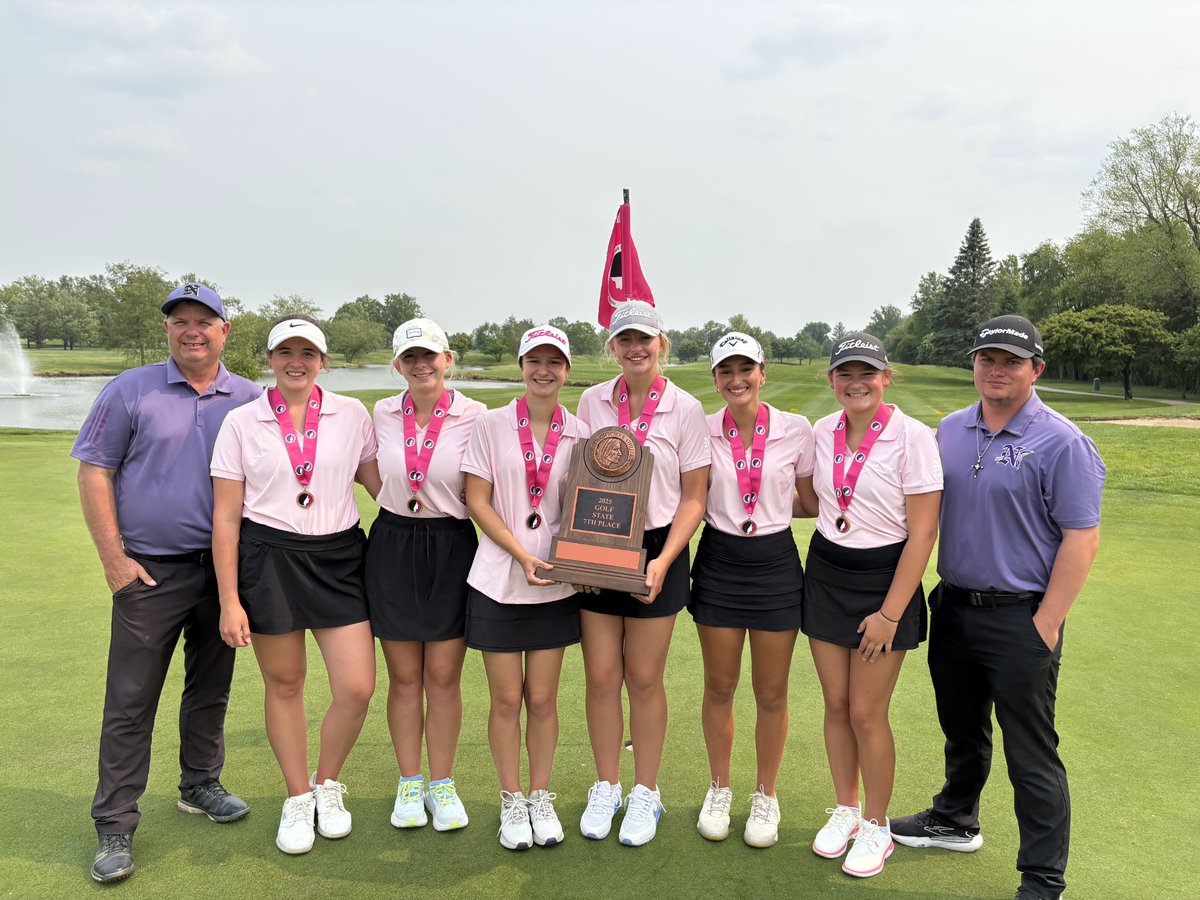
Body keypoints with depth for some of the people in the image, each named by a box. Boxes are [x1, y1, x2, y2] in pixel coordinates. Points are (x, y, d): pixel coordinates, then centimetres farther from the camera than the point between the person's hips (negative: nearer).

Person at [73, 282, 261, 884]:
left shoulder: (250, 400, 5)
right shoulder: (131, 391, -1)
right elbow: (94, 472, -2)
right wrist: (114, 558, -7)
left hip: (224, 567, 3)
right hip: (151, 569, -2)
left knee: (211, 686, 15)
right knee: (130, 699, 1)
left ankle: (199, 784, 33)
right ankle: (115, 825, 13)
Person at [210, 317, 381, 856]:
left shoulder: (351, 414, 4)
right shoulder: (242, 423, 1)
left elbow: (380, 484, 9)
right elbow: (226, 516, 0)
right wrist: (229, 599, -4)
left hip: (338, 557, 1)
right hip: (267, 559, -1)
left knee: (357, 689, -4)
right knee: (283, 684, 10)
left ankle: (327, 783, 25)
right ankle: (297, 797, 31)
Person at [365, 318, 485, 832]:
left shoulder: (474, 416, -6)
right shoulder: (383, 414, 3)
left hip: (451, 549, -2)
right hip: (392, 547, 2)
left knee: (443, 677, 5)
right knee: (404, 677, 10)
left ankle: (442, 785, 22)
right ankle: (409, 784, 26)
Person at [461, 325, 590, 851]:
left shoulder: (578, 433, 2)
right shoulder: (492, 425, -4)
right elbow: (476, 500, -6)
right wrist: (522, 554, -15)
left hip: (555, 584, 2)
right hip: (498, 582, -1)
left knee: (543, 698, 10)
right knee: (506, 698, 7)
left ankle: (541, 798, 28)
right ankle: (511, 802, 25)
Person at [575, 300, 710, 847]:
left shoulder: (685, 409, -4)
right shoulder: (592, 402, 3)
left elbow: (693, 497, -3)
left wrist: (663, 561, -14)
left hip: (658, 550, -2)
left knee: (644, 678, 7)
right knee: (601, 677, 7)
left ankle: (645, 794, 25)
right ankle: (606, 787, 27)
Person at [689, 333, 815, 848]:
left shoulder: (796, 431, -5)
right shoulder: (702, 432, -3)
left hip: (775, 563, -1)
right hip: (718, 562, 1)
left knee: (771, 692, 10)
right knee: (719, 686, 12)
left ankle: (765, 796, 30)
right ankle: (719, 790, 32)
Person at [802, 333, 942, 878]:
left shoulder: (913, 437, -15)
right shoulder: (821, 433, 1)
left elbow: (923, 532, -15)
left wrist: (890, 613, -16)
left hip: (884, 581, -4)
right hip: (826, 575, 5)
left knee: (866, 712, 1)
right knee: (836, 704, 12)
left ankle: (876, 827, 23)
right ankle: (845, 810, 33)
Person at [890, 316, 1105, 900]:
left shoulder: (1061, 444, -12)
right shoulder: (950, 431, 6)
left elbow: (1081, 539, -13)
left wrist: (1045, 627, -16)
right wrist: (934, 594, 7)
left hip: (1020, 617, -6)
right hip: (953, 606, 6)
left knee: (1031, 755, 3)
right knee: (961, 730, 23)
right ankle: (955, 821, 44)